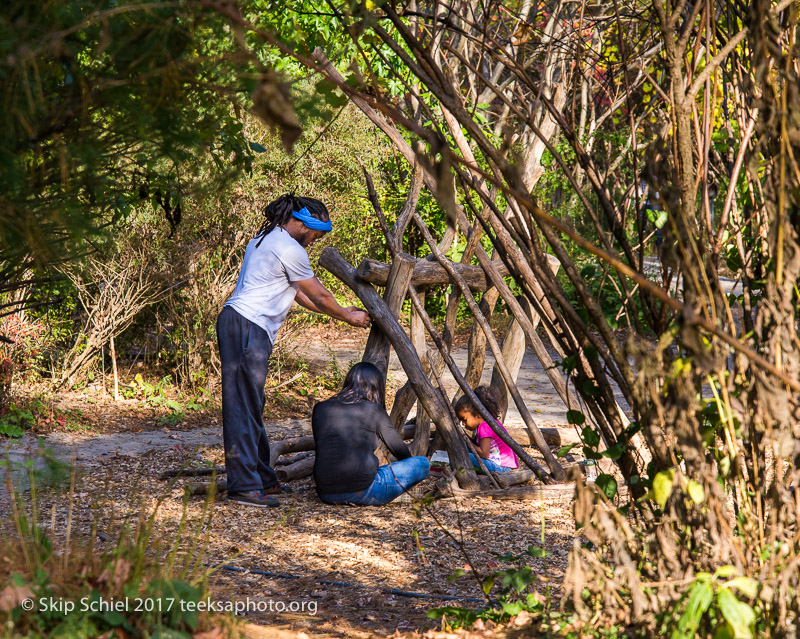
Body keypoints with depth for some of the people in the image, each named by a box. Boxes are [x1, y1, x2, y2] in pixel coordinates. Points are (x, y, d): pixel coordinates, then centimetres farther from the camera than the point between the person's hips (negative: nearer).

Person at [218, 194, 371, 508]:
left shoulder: (263, 240, 23)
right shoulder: (289, 248, -9)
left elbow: (298, 293, 28)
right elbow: (318, 295, -1)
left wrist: (339, 311, 30)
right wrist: (348, 317, 15)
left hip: (235, 320, 10)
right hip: (248, 327, -10)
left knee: (251, 404, 13)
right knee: (244, 405, -10)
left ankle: (261, 477, 20)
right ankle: (243, 486, -10)